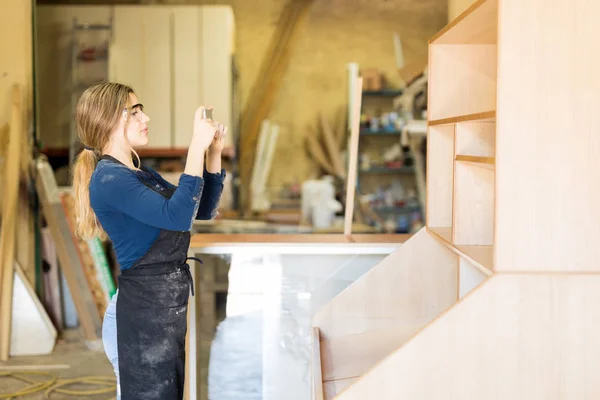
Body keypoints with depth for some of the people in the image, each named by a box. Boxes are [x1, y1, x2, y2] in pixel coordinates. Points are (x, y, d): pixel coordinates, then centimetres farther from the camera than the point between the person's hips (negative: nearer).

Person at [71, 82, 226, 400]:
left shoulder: (142, 173, 14)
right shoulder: (108, 179, -15)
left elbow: (201, 211, 18)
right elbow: (178, 216, -28)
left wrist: (214, 152, 7)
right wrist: (196, 147, -25)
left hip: (170, 304, 9)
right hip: (143, 310, -9)